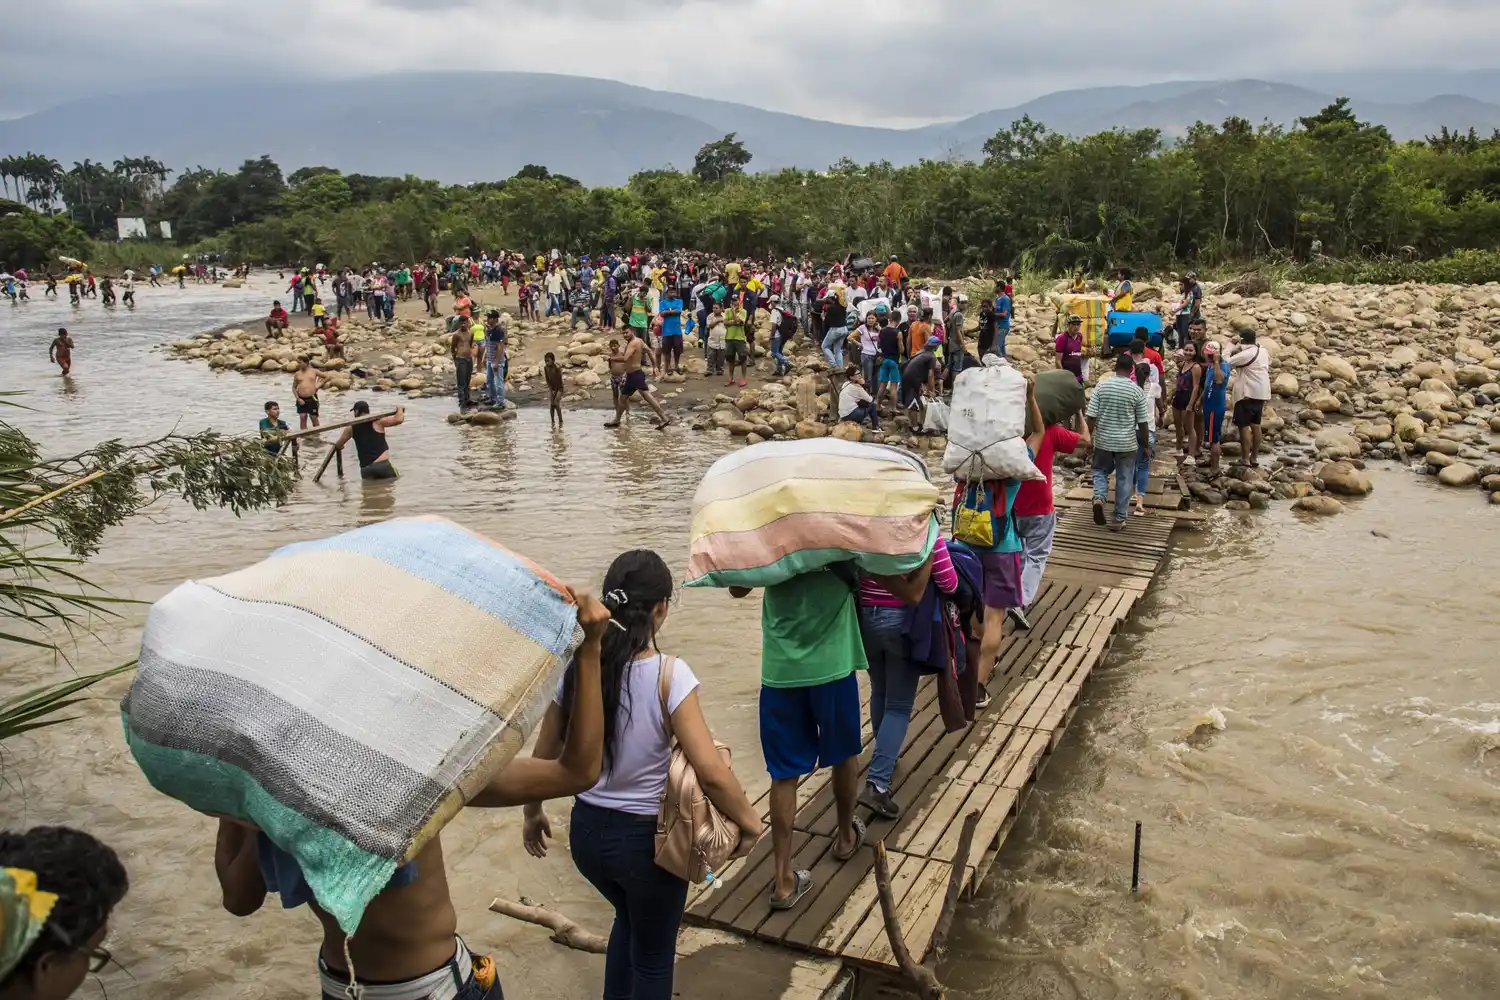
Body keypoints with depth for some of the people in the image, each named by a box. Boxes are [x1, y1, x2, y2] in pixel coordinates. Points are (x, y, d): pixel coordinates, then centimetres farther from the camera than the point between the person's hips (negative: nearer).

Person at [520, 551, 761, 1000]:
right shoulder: (669, 674, -23)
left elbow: (542, 758, 2)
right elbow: (711, 772, -25)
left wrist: (532, 813, 19)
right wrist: (749, 823, -8)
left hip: (587, 830, 5)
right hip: (647, 836, -4)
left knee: (629, 919, 35)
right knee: (653, 955, 23)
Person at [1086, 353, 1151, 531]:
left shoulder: (1101, 386, -6)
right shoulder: (1137, 391, -8)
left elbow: (1091, 416, -7)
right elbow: (1143, 423, -4)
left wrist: (1088, 437, 6)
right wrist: (1146, 446, 7)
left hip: (1103, 441, 1)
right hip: (1127, 443, -1)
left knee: (1101, 471, 21)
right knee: (1124, 479, 9)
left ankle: (1099, 498, -7)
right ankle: (1118, 519, 12)